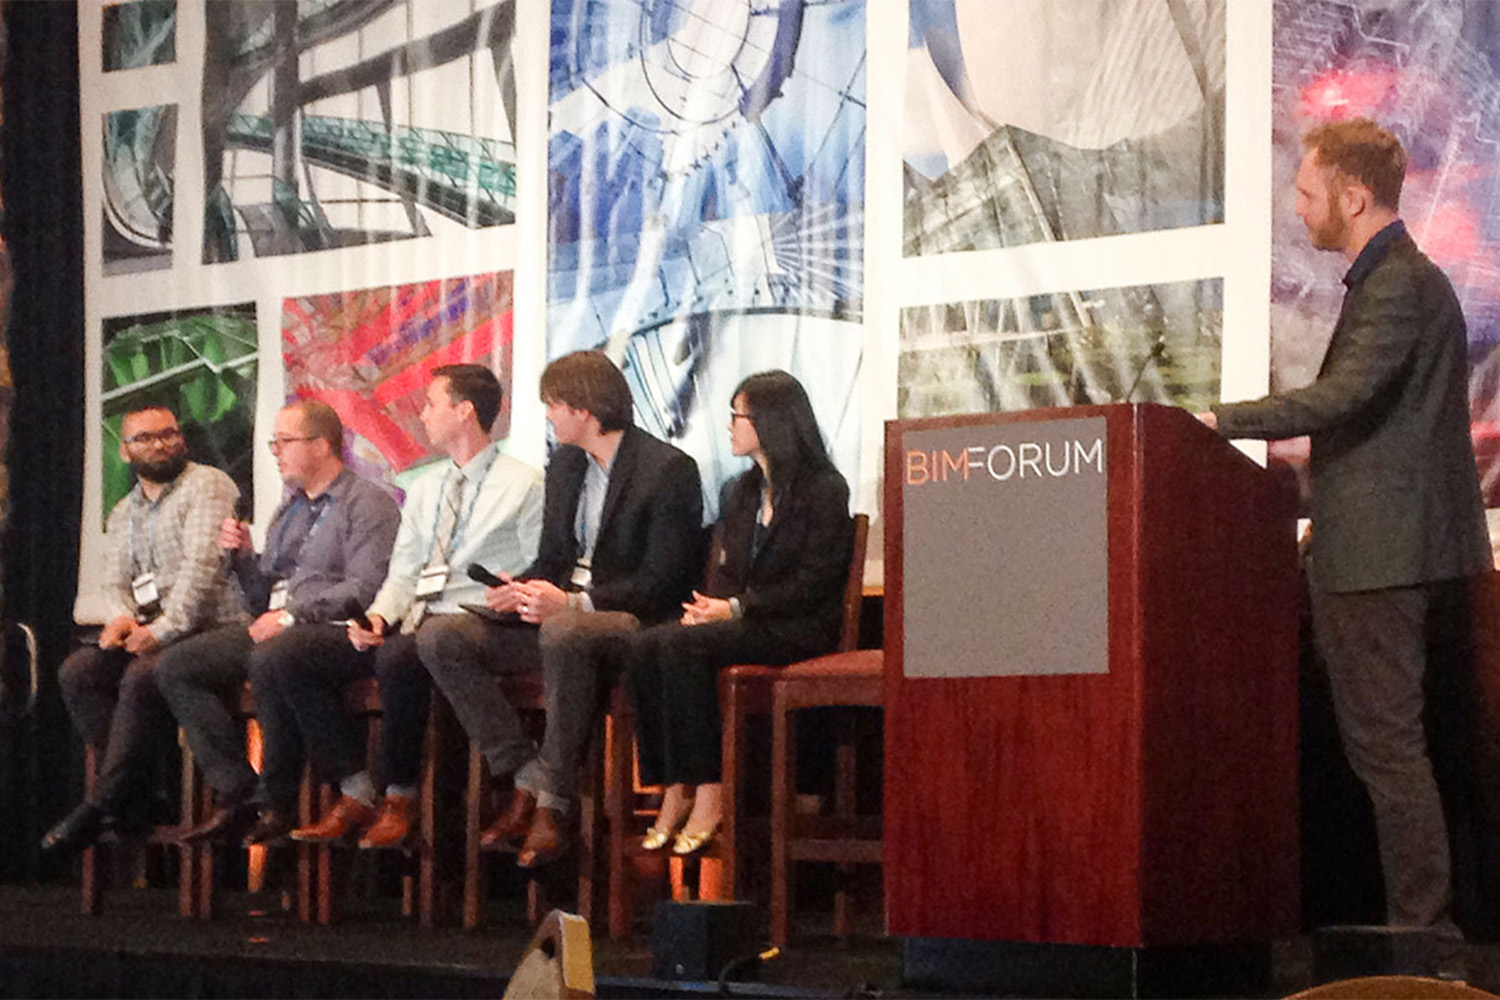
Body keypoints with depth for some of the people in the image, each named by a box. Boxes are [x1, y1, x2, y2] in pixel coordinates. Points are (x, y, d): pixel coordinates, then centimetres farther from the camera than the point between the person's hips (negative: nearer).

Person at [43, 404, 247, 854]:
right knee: (77, 672, -14)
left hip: (209, 629, -8)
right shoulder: (123, 514, 21)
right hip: (151, 633, 8)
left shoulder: (207, 486, -4)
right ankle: (137, 790, -17)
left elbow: (203, 565, -15)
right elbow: (115, 580, 17)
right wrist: (121, 617, -8)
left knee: (141, 678, -32)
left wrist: (163, 629, -22)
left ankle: (103, 805, -24)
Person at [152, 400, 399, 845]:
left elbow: (363, 589, -14)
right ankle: (238, 794, -14)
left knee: (270, 658, -39)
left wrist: (292, 616, -19)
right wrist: (242, 557, 8)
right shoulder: (288, 511, 25)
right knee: (176, 666, -7)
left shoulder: (368, 503, 0)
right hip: (273, 631, 8)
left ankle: (277, 799, -24)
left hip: (334, 630, -8)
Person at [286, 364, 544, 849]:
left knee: (398, 657, -40)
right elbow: (403, 573, 18)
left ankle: (399, 799, -24)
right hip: (415, 621, 7)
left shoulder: (524, 485, 0)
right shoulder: (426, 487, 22)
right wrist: (379, 617, -3)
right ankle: (355, 793, -8)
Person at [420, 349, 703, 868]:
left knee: (564, 634, -42)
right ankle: (527, 782, -17)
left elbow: (662, 584, -16)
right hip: (560, 613, 9)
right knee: (446, 640, -10)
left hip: (635, 621, -8)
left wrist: (574, 602, -26)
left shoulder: (669, 470, -10)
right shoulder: (565, 466, 16)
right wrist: (520, 588, -4)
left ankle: (553, 806, -35)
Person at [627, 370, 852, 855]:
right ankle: (673, 789, -23)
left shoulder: (824, 489, -5)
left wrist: (737, 609, -18)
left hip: (799, 628, -7)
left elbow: (815, 581, -12)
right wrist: (709, 608, -5)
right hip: (742, 622, 7)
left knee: (682, 646, -30)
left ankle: (708, 792, -26)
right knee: (643, 647, -20)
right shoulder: (741, 492, 19)